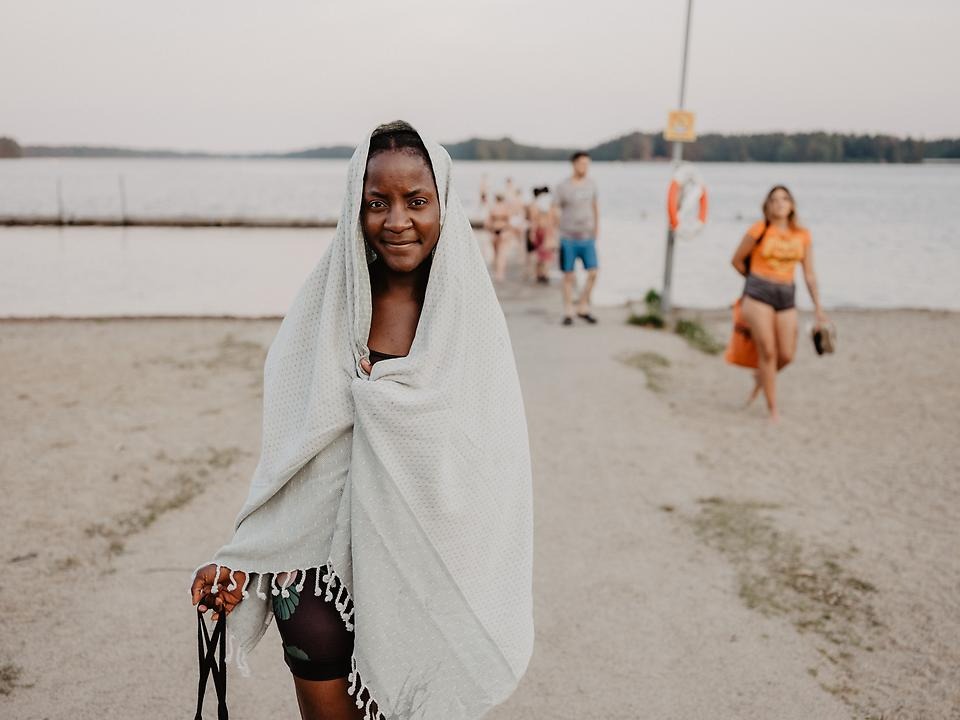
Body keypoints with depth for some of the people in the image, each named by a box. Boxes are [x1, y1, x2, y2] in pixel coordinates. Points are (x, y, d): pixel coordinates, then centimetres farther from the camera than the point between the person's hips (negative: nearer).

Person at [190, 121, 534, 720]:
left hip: (436, 554, -1)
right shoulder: (330, 307, -3)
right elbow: (294, 450, 0)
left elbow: (496, 464, -6)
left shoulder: (470, 315, -7)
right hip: (332, 546, 1)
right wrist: (243, 557, -4)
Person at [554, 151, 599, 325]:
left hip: (587, 238, 3)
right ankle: (568, 312, 13)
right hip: (568, 238, -3)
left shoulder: (591, 184, 6)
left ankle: (583, 308, 12)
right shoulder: (563, 187, -6)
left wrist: (596, 229, 16)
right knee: (569, 276, 3)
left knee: (592, 273, -3)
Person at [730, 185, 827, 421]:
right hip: (758, 294, -4)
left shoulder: (802, 235, 6)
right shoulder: (759, 230, -4)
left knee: (787, 355, 1)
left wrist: (818, 308, 5)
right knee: (767, 350, -7)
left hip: (787, 296, 4)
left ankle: (761, 378, 34)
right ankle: (772, 407, 4)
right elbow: (737, 260, 6)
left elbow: (809, 274, 9)